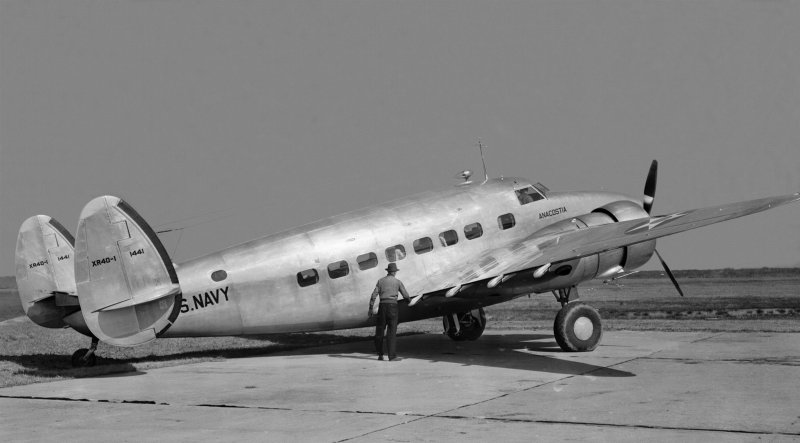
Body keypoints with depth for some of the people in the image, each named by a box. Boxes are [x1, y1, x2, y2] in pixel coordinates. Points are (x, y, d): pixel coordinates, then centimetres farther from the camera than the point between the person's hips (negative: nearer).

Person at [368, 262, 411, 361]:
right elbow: (405, 295, 8)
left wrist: (370, 309, 6)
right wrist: (408, 298, 32)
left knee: (379, 330, 11)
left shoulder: (381, 281, 9)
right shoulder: (398, 282, 5)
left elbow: (374, 295, 2)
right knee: (392, 331, -1)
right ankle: (392, 356, -6)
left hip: (382, 306, 2)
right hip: (393, 306, -2)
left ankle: (380, 354, 16)